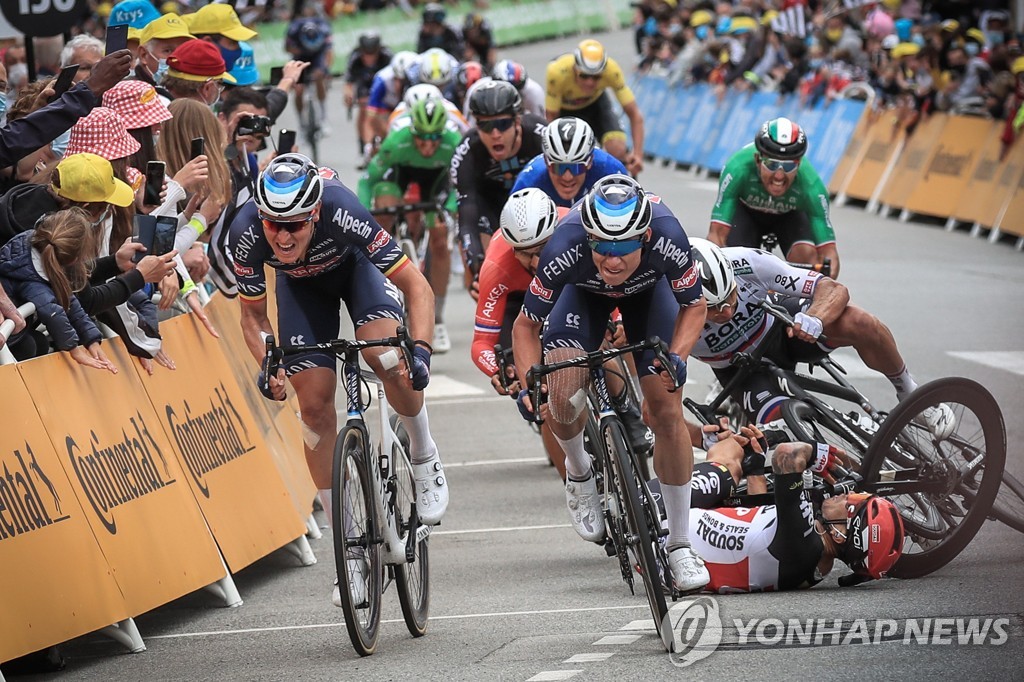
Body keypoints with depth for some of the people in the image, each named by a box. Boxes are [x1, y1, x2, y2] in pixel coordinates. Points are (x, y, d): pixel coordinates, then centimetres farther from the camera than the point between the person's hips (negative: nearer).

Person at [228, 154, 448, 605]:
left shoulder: (340, 212, -41)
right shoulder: (247, 233, -34)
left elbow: (416, 285, -34)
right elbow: (252, 316, -16)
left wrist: (420, 348, -48)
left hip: (355, 265, -2)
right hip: (302, 285, 2)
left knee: (386, 357, -31)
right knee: (315, 407, -7)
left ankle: (425, 458, -1)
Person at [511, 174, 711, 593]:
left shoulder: (668, 240, -40)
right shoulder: (565, 250, -40)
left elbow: (694, 306, -18)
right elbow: (526, 326, -23)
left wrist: (676, 357, -35)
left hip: (648, 289, 0)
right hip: (584, 291, 0)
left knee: (666, 413, -9)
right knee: (562, 398, -23)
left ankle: (680, 546, 3)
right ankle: (578, 472, 12)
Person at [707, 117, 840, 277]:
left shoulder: (811, 186, -38)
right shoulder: (738, 170, -41)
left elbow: (828, 251, -37)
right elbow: (717, 233, -41)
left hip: (789, 214, 0)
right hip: (745, 210, 0)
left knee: (806, 254, -29)